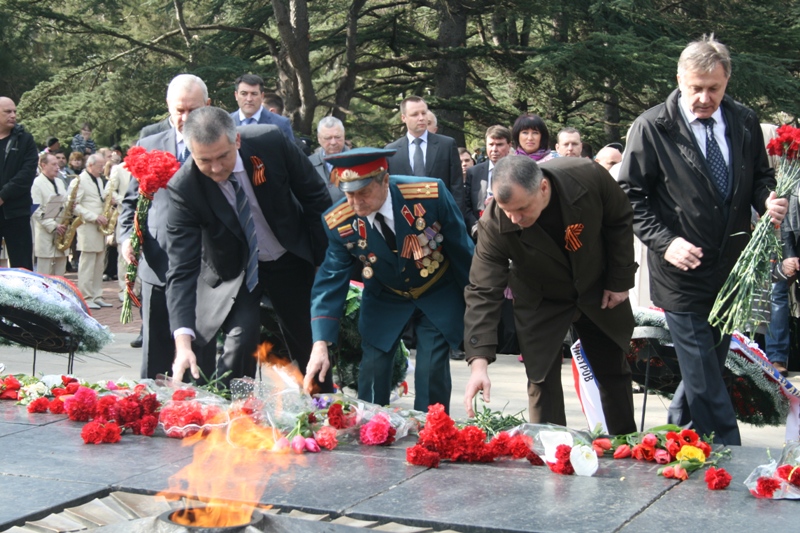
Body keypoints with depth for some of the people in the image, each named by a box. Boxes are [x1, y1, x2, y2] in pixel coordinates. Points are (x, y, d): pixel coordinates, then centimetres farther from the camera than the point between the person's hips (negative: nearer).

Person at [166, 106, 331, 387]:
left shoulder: (271, 142, -26)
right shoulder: (184, 188, -28)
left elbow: (315, 197, -9)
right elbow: (182, 268, -30)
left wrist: (326, 257, -6)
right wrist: (183, 342, -41)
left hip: (291, 258, 2)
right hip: (233, 270, -2)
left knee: (311, 345, 11)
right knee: (239, 342, -21)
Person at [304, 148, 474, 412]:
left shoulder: (431, 194, -28)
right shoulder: (338, 223, -22)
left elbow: (462, 250, -14)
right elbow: (330, 282, -17)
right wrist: (320, 344, -26)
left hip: (438, 295, -2)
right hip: (385, 299, 2)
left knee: (432, 375, -5)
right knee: (372, 373, -2)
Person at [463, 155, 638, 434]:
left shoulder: (589, 176, -32)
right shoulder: (494, 224, -33)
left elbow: (620, 222, -12)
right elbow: (482, 292, -32)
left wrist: (620, 281, -8)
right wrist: (478, 362, -41)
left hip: (598, 292, 2)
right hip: (540, 302, -2)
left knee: (614, 373, 14)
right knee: (542, 380, -9)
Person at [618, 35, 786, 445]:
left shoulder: (744, 122, 3)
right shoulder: (652, 128, -10)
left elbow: (760, 176, 15)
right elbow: (631, 195, -7)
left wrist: (767, 200, -9)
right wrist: (665, 242, -19)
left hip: (733, 269, 5)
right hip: (683, 273, -5)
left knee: (710, 363, 17)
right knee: (705, 380, -1)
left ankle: (676, 435, 35)